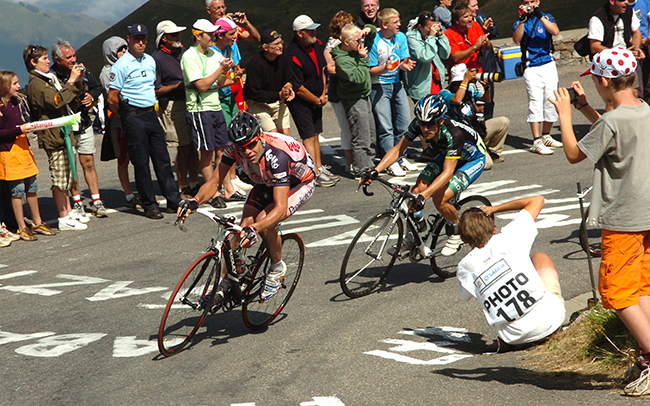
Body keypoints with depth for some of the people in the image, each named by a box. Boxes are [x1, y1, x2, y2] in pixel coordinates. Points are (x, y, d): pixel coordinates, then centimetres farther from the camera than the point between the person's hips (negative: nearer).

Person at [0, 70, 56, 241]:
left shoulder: (19, 101, 10)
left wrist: (31, 126, 8)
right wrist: (19, 130, -21)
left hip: (23, 148, 7)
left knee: (32, 187, 12)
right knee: (17, 190, -2)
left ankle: (37, 223, 23)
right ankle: (22, 228, 7)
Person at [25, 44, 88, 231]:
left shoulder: (50, 79, 19)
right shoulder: (35, 84, -12)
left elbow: (71, 97, 23)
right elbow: (57, 101, -24)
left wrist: (78, 81, 7)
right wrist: (71, 81, -18)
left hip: (64, 133, 10)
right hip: (53, 136, -10)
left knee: (66, 177, 15)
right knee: (59, 179, -7)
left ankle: (69, 212, 23)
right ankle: (64, 219, -3)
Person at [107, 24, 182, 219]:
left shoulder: (150, 61, 12)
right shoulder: (121, 65, -9)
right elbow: (112, 99, -8)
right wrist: (127, 118, 1)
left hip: (151, 114, 6)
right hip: (133, 117, -6)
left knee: (163, 159, 7)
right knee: (141, 163, -1)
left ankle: (174, 201, 13)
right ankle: (149, 205, 6)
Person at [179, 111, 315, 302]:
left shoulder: (277, 155, -42)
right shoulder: (234, 149, -26)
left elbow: (280, 207, -46)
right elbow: (214, 182, -19)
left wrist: (254, 228, -60)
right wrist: (195, 201, -40)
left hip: (300, 183, -5)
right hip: (267, 182, 5)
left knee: (263, 223, -28)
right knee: (243, 231, -11)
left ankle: (278, 268, -2)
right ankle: (223, 283, 3)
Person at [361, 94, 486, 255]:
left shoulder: (453, 134, -41)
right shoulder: (418, 124, -25)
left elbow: (447, 173, -44)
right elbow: (398, 149, -18)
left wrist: (423, 196, -54)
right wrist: (375, 171, -31)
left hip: (473, 159, -6)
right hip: (446, 155, 6)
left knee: (440, 198, -24)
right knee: (417, 190, -14)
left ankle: (457, 233, 3)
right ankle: (412, 237, 6)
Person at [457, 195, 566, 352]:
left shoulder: (465, 267, 3)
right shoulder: (507, 238, -1)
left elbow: (466, 295, 26)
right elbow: (537, 200, 11)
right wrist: (494, 209, 19)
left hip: (515, 337, 2)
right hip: (550, 319, -1)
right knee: (540, 257, 26)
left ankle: (505, 342, 16)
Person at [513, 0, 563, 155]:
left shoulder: (546, 17, 9)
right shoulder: (519, 23, 6)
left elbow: (555, 31, -12)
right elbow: (516, 39, -14)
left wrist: (540, 16, -22)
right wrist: (523, 20, -24)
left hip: (549, 66, 3)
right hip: (531, 68, -3)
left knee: (551, 102, 6)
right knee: (535, 103, -11)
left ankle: (546, 136, 21)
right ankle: (537, 142, -15)